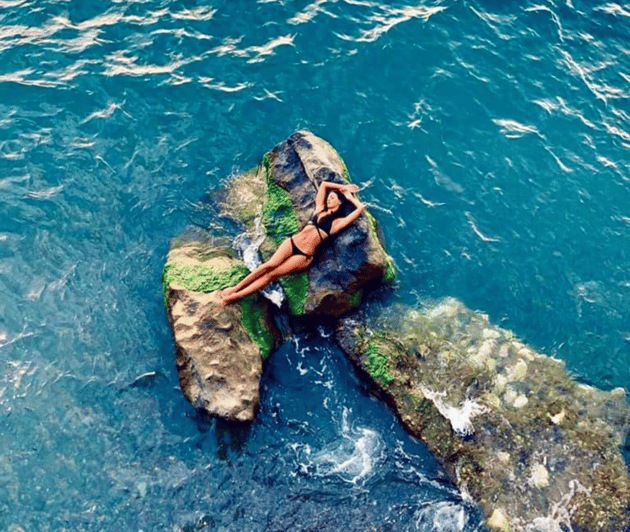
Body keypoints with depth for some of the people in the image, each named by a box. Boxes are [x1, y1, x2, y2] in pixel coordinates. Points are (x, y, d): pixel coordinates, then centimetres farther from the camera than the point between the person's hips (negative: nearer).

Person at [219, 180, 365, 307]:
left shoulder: (338, 221, 2)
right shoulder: (320, 209, 17)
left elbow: (361, 208, -7)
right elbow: (323, 184, 25)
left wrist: (349, 197, 9)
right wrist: (342, 187, 27)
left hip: (304, 255, -4)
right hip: (292, 242, 4)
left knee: (273, 274, -13)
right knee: (269, 265, -16)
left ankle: (236, 296, -15)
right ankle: (236, 287, -12)